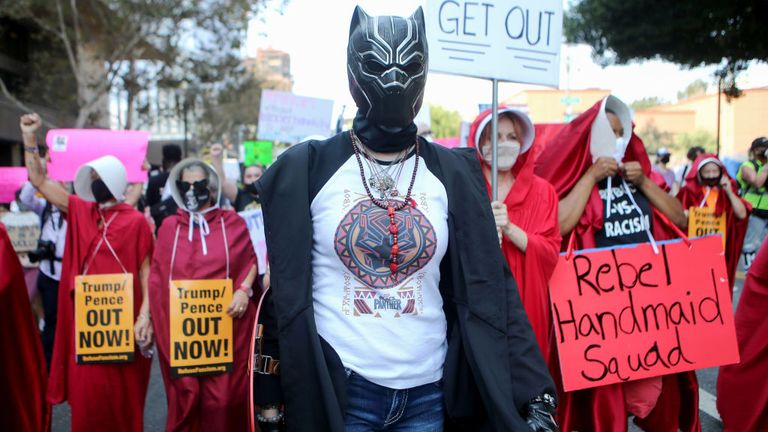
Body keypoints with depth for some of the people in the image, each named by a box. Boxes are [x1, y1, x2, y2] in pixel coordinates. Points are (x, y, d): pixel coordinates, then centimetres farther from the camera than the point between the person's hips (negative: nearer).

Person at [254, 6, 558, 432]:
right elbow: (285, 293, 1)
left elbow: (488, 291, -1)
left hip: (428, 394, 2)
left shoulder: (453, 173, 0)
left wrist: (535, 393, -7)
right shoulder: (306, 170, -4)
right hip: (334, 391, -1)